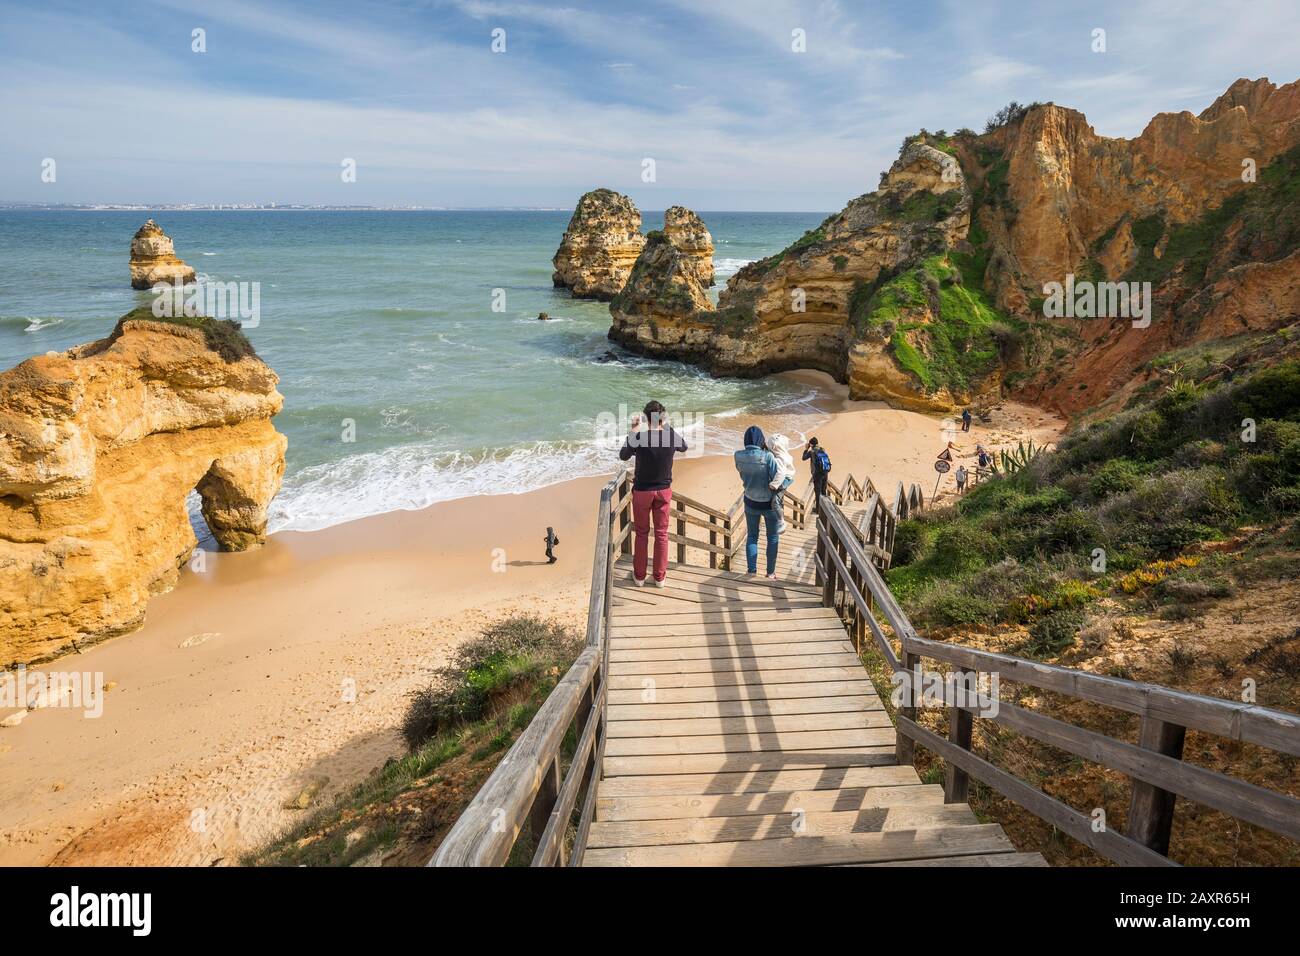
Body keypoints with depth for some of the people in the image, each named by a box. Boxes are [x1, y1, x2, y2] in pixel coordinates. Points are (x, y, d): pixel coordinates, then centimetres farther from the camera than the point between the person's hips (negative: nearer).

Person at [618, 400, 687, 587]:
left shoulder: (638, 437, -20)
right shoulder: (671, 436, -12)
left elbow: (623, 456, -1)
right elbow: (684, 447, 12)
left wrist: (633, 430, 3)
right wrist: (667, 427, 14)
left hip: (642, 491, -2)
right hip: (664, 490, 2)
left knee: (641, 533, 13)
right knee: (661, 534, 12)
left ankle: (639, 576, 22)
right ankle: (659, 577, 20)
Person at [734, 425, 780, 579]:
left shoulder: (739, 456, -12)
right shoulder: (767, 456, -23)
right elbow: (777, 480, -21)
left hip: (750, 502, 3)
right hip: (768, 503, -3)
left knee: (752, 536, 18)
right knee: (773, 537, 16)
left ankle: (752, 571, 18)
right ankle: (770, 572, 21)